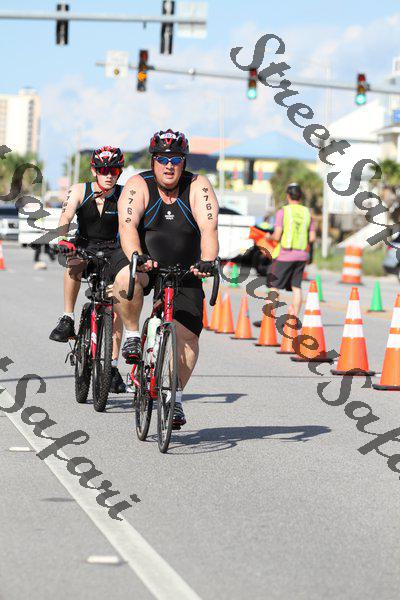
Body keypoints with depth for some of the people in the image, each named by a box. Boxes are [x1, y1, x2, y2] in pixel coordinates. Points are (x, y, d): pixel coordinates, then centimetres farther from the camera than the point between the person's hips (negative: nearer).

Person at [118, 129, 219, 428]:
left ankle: (176, 396, 8)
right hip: (146, 265, -1)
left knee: (188, 335, -9)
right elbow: (127, 226, -26)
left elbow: (209, 228, -22)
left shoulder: (198, 187, -10)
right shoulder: (138, 185, -12)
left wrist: (207, 261, -40)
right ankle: (132, 336, -15)